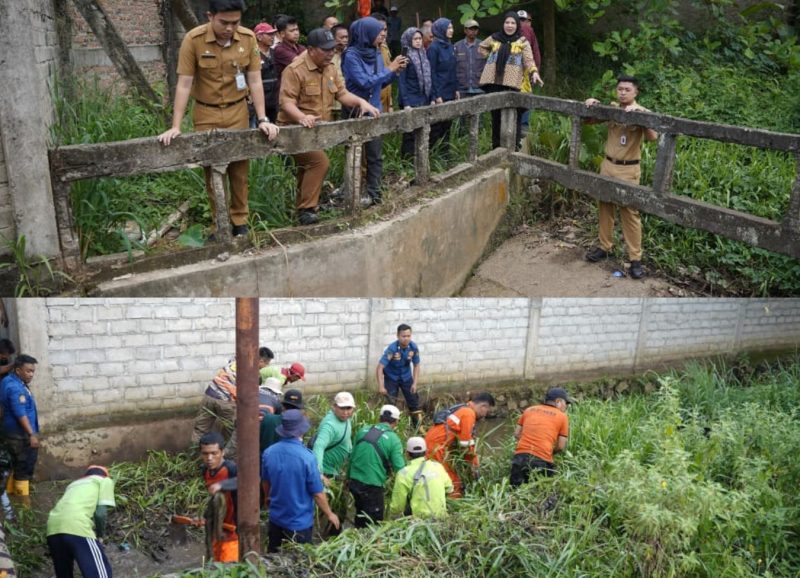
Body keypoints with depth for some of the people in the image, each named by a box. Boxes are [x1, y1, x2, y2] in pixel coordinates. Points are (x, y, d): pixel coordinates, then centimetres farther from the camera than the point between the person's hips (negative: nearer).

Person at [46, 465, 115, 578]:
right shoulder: (105, 480, 20)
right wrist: (99, 536, 21)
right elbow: (100, 513, 6)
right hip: (77, 527, -7)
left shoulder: (74, 484, 38)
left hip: (53, 527, 7)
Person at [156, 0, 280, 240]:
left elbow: (255, 82, -4)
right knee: (212, 170, 5)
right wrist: (176, 127, -17)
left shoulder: (248, 38, -10)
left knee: (239, 169, 7)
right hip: (206, 115, -1)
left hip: (238, 112, 2)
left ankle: (240, 221, 20)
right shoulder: (193, 39, -16)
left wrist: (262, 119, -11)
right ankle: (219, 224, 17)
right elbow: (184, 85, -14)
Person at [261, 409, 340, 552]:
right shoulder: (307, 457, -26)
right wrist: (329, 514, 0)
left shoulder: (268, 453, -11)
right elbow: (318, 493, -17)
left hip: (275, 518, 5)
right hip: (299, 522, -5)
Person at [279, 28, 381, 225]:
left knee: (308, 166, 16)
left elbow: (342, 93, 7)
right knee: (319, 161, -25)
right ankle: (306, 209, -17)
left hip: (319, 131, 8)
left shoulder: (330, 68, 7)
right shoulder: (295, 70, -18)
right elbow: (286, 101, -24)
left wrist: (361, 102, -12)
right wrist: (302, 117, -43)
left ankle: (303, 206, 30)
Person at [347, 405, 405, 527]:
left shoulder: (363, 430, 3)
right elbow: (399, 467, -13)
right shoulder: (393, 439, -11)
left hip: (354, 481, 5)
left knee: (360, 516, 25)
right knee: (373, 522, 10)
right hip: (372, 486, -5)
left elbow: (352, 456, 9)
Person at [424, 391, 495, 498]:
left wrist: (474, 462, 21)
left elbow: (467, 441, 21)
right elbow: (466, 444, -11)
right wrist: (475, 465, 1)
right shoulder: (469, 413, -12)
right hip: (437, 446, -10)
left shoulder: (463, 410, 17)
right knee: (454, 484, -6)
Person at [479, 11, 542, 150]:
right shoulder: (494, 38, 12)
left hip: (512, 84, -3)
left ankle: (514, 146, 2)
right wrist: (490, 57, 15)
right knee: (496, 115, 9)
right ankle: (496, 147, 18)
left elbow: (529, 60, -8)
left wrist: (534, 72, -25)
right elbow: (481, 47, 30)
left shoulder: (522, 41, 4)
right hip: (493, 83, 3)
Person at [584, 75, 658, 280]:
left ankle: (635, 259, 0)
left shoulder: (642, 112, -8)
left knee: (630, 213, -4)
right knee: (605, 207, 12)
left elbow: (653, 136, -24)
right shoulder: (611, 108, 4)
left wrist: (639, 114, -33)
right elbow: (589, 121, 17)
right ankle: (605, 247, 27)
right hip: (608, 164, 5)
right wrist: (591, 106, -3)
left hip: (628, 170, -5)